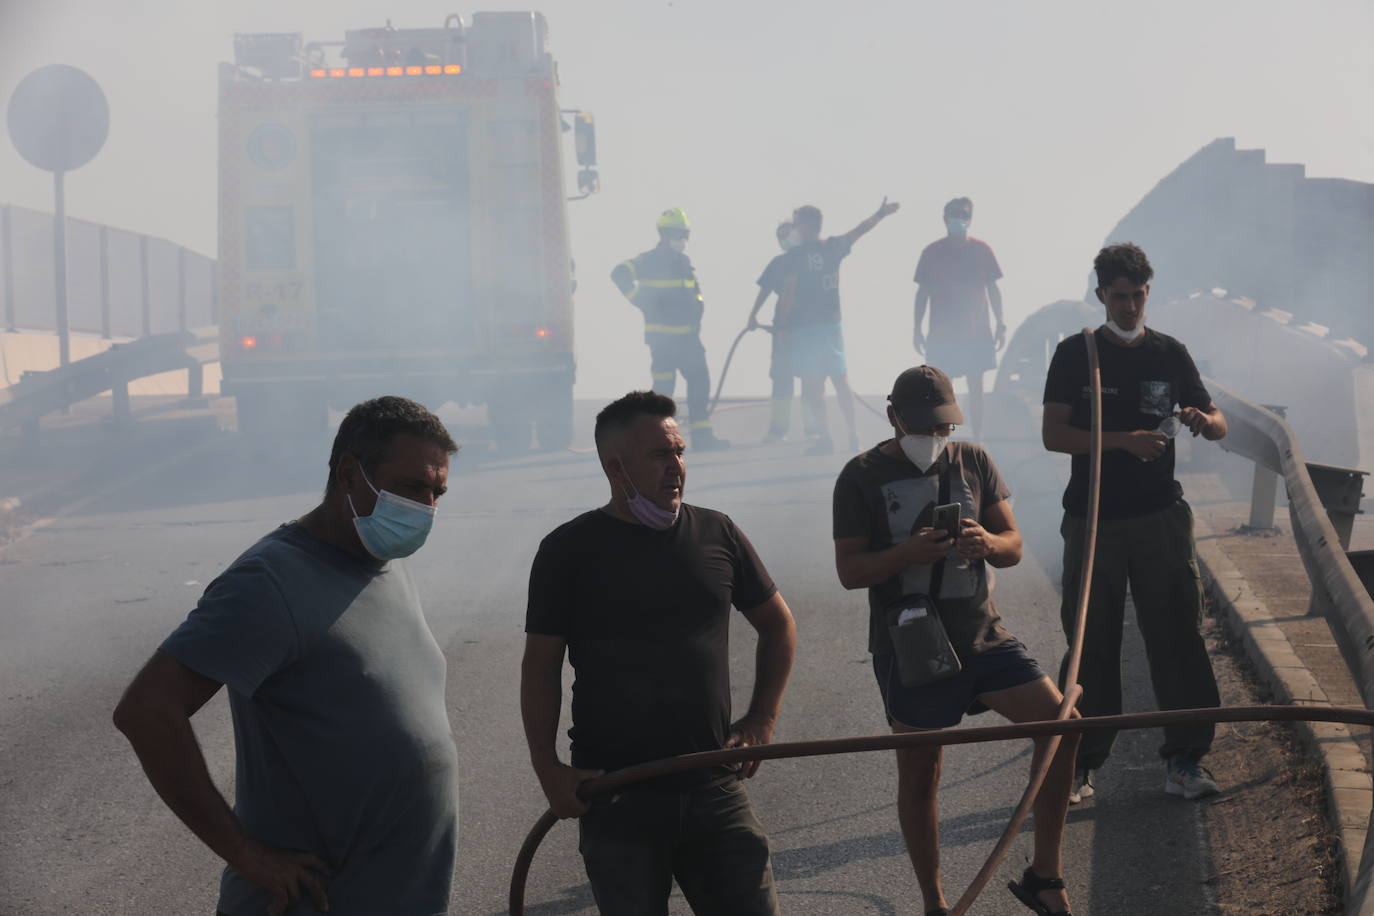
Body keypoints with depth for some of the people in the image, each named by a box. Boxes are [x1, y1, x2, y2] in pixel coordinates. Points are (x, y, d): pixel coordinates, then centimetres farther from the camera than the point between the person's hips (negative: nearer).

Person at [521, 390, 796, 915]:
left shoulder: (716, 534, 5)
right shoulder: (569, 551, -2)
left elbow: (778, 625, 17)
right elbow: (541, 667, 1)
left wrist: (761, 721, 8)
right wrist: (548, 769, -9)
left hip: (713, 790, 2)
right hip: (614, 798, -2)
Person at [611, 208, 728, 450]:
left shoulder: (684, 262, 16)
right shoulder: (651, 260, -7)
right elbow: (620, 274, -18)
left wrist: (695, 319, 16)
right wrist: (642, 303, -16)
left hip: (688, 336, 7)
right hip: (662, 336, -7)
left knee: (700, 380, 4)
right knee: (663, 386, -3)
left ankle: (702, 434, 5)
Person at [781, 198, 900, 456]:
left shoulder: (796, 256, -9)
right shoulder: (834, 247, 4)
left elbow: (787, 294, -10)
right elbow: (859, 231, 18)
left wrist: (783, 321, -1)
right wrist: (880, 215, 32)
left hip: (805, 327, -5)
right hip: (832, 323, 5)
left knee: (812, 385, -3)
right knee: (841, 381, 11)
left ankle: (825, 438, -7)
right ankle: (852, 436, 9)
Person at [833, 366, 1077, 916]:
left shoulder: (973, 462, 6)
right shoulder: (863, 477, -4)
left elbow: (1013, 546, 6)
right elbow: (849, 570, -9)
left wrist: (988, 542, -19)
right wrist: (909, 552, -27)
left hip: (981, 637, 3)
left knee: (1061, 723, -11)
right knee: (919, 775, 6)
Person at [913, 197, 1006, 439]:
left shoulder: (981, 250, 2)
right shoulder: (932, 252, 0)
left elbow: (993, 289, 6)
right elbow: (922, 292, 5)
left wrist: (1000, 324, 1)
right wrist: (917, 330, 1)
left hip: (976, 332, 1)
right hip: (942, 334, -1)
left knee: (975, 386, 3)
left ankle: (977, 440, 9)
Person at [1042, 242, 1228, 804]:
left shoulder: (1170, 354, 7)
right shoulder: (1075, 354, 1)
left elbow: (1219, 424, 9)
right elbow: (1053, 435, -7)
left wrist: (1203, 420, -16)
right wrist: (1126, 440, -19)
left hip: (1160, 518, 1)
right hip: (1092, 520, -1)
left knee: (1176, 635, -2)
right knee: (1091, 643, 3)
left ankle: (1184, 761, 5)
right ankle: (1080, 764, 11)